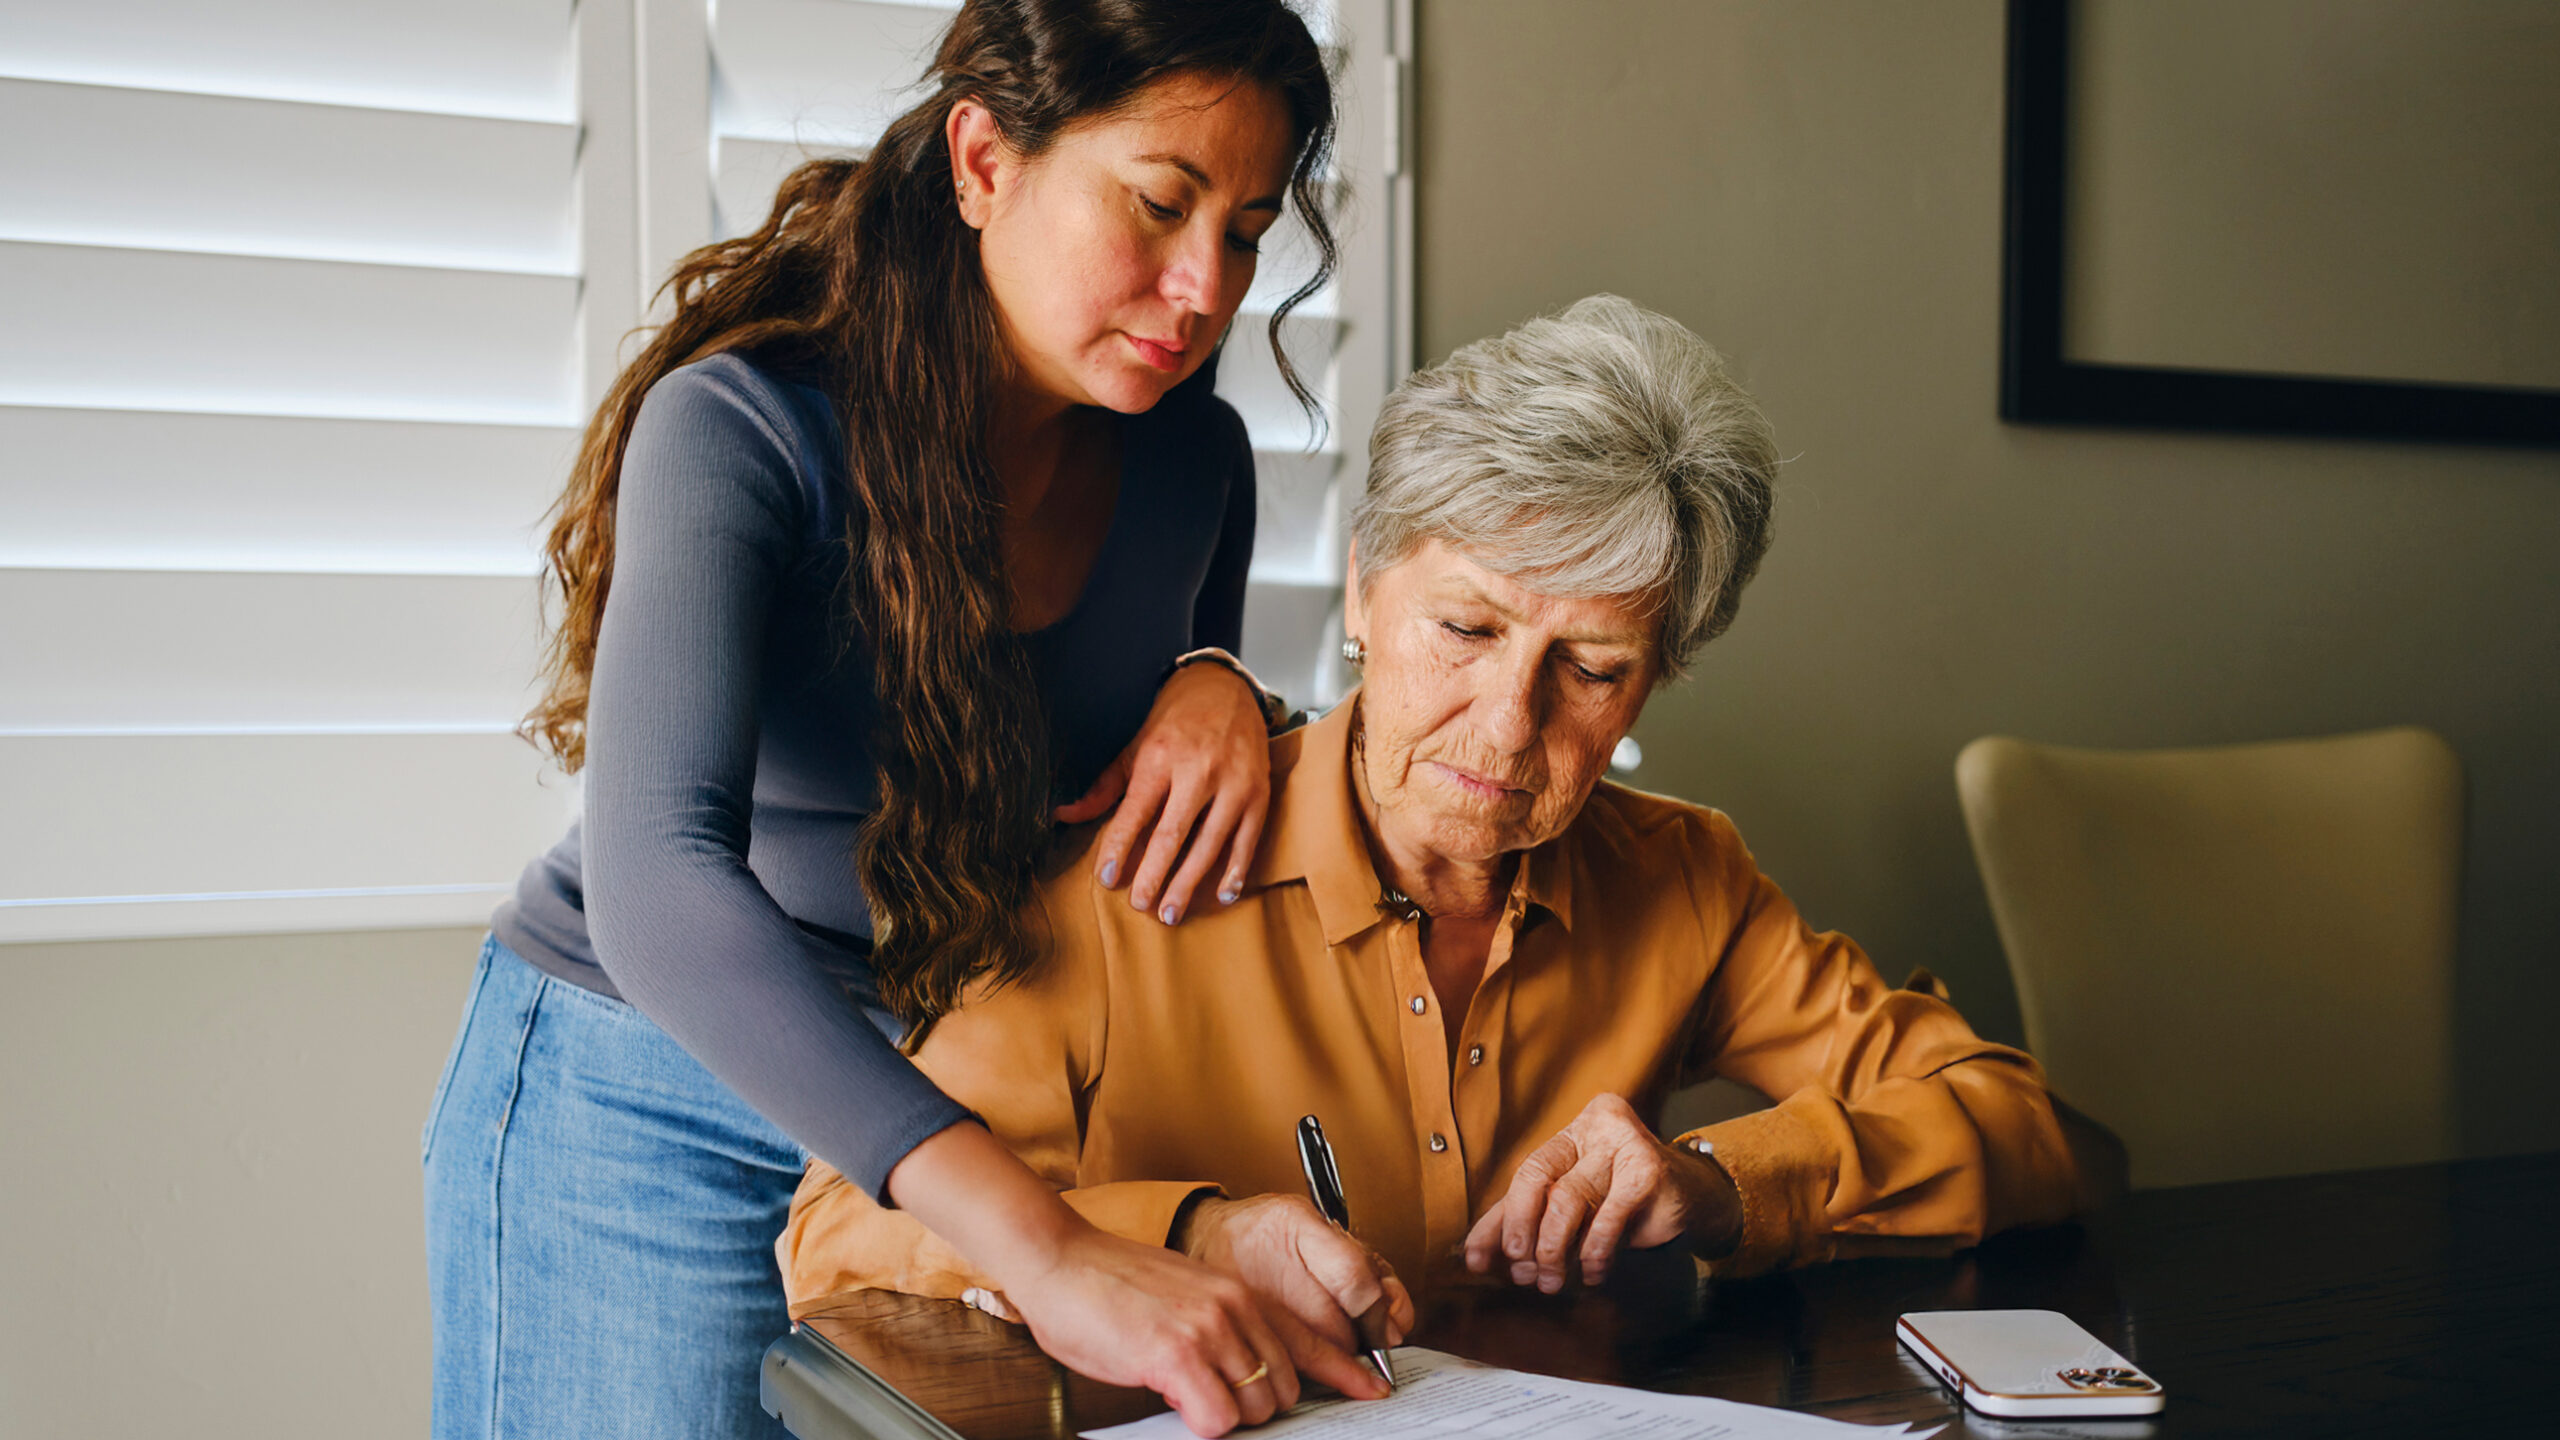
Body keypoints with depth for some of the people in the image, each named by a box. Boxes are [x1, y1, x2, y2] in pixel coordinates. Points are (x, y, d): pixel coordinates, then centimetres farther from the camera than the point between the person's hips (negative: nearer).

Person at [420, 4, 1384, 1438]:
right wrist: (1049, 1250, -49)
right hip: (650, 1109, -4)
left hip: (948, 1112, 5)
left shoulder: (1192, 458, -6)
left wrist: (1219, 687, -15)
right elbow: (657, 888, -39)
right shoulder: (741, 428, -24)